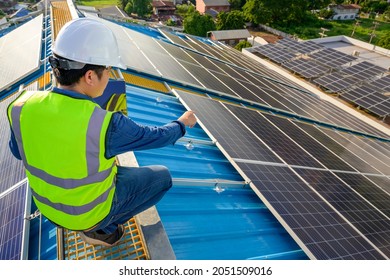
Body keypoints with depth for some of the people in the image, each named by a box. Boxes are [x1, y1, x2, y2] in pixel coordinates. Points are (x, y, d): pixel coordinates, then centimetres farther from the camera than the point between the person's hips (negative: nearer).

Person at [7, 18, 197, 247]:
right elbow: (155, 137, -18)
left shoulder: (23, 105, -18)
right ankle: (100, 229, 12)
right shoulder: (106, 125, -36)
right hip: (90, 210, -5)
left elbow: (18, 151, 1)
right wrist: (183, 124, 1)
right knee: (162, 177, 10)